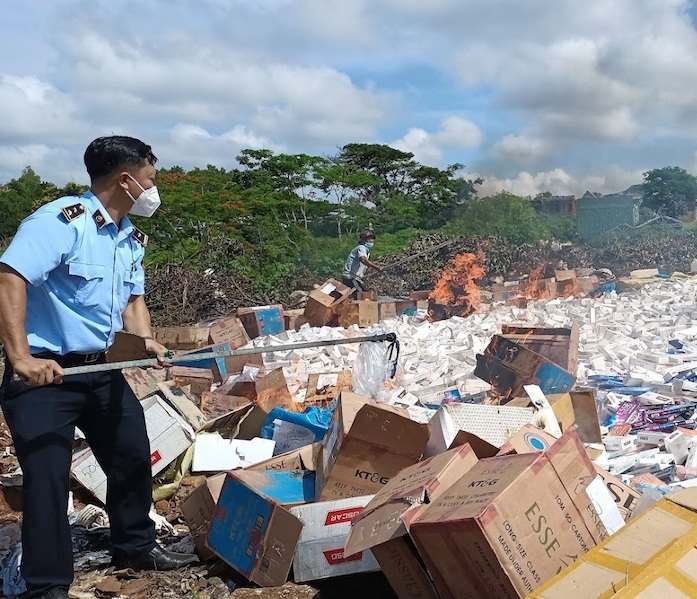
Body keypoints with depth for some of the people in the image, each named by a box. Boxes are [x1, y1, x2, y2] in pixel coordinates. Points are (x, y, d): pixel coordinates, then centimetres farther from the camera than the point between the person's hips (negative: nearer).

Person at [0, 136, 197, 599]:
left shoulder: (131, 237, 9)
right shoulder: (61, 220, -19)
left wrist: (145, 340, -4)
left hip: (102, 369, 9)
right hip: (45, 372, -9)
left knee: (134, 456, 16)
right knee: (47, 478, -3)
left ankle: (135, 546, 38)